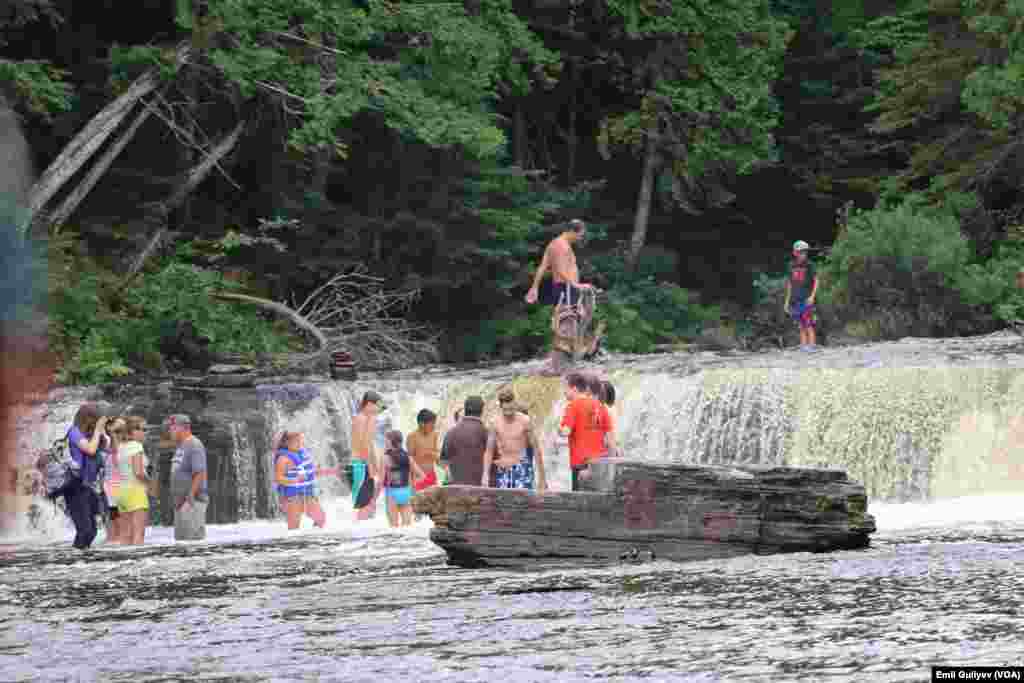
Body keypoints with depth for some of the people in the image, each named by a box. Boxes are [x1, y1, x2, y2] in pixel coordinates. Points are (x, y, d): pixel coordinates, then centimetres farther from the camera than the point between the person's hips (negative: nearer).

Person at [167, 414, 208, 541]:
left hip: (192, 501, -10)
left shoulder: (194, 445, -13)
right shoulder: (180, 446, 17)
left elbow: (199, 474, -20)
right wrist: (177, 499, 16)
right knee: (180, 538, 12)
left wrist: (190, 498, -22)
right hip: (181, 502, 10)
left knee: (193, 538, -11)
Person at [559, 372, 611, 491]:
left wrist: (560, 429, 6)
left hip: (581, 461, -6)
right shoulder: (600, 405, 9)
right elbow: (608, 432, 9)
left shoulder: (573, 406, -8)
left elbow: (565, 432, -16)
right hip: (600, 461, 6)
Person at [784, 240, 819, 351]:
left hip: (806, 300, -4)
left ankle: (811, 345, -8)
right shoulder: (792, 266, 9)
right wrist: (787, 300, 16)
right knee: (801, 326, 6)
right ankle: (803, 346, 8)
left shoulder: (809, 265, -3)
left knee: (808, 325, -9)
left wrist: (812, 296, -14)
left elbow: (816, 281, -3)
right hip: (796, 300, 4)